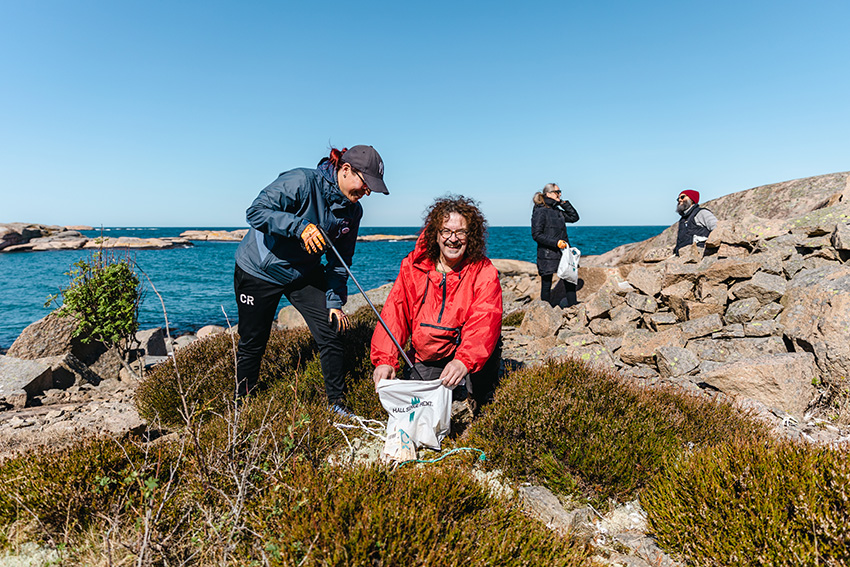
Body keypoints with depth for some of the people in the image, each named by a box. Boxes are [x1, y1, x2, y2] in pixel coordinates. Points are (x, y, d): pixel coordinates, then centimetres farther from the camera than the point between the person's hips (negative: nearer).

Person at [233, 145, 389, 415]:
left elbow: (339, 260, 0)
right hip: (260, 269, -4)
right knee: (252, 344, 6)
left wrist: (335, 301, -8)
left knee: (331, 334, -7)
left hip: (305, 273, 5)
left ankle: (337, 404, 9)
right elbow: (256, 211, -29)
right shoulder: (301, 181, -24)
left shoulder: (352, 210, -5)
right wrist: (300, 226, -41)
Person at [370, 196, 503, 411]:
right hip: (426, 359, 1)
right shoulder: (413, 266, -5)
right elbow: (394, 313, -10)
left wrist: (464, 361, -46)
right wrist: (384, 360, -24)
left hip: (467, 353, -1)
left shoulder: (484, 272, -14)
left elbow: (484, 322, -27)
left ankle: (478, 395, 4)